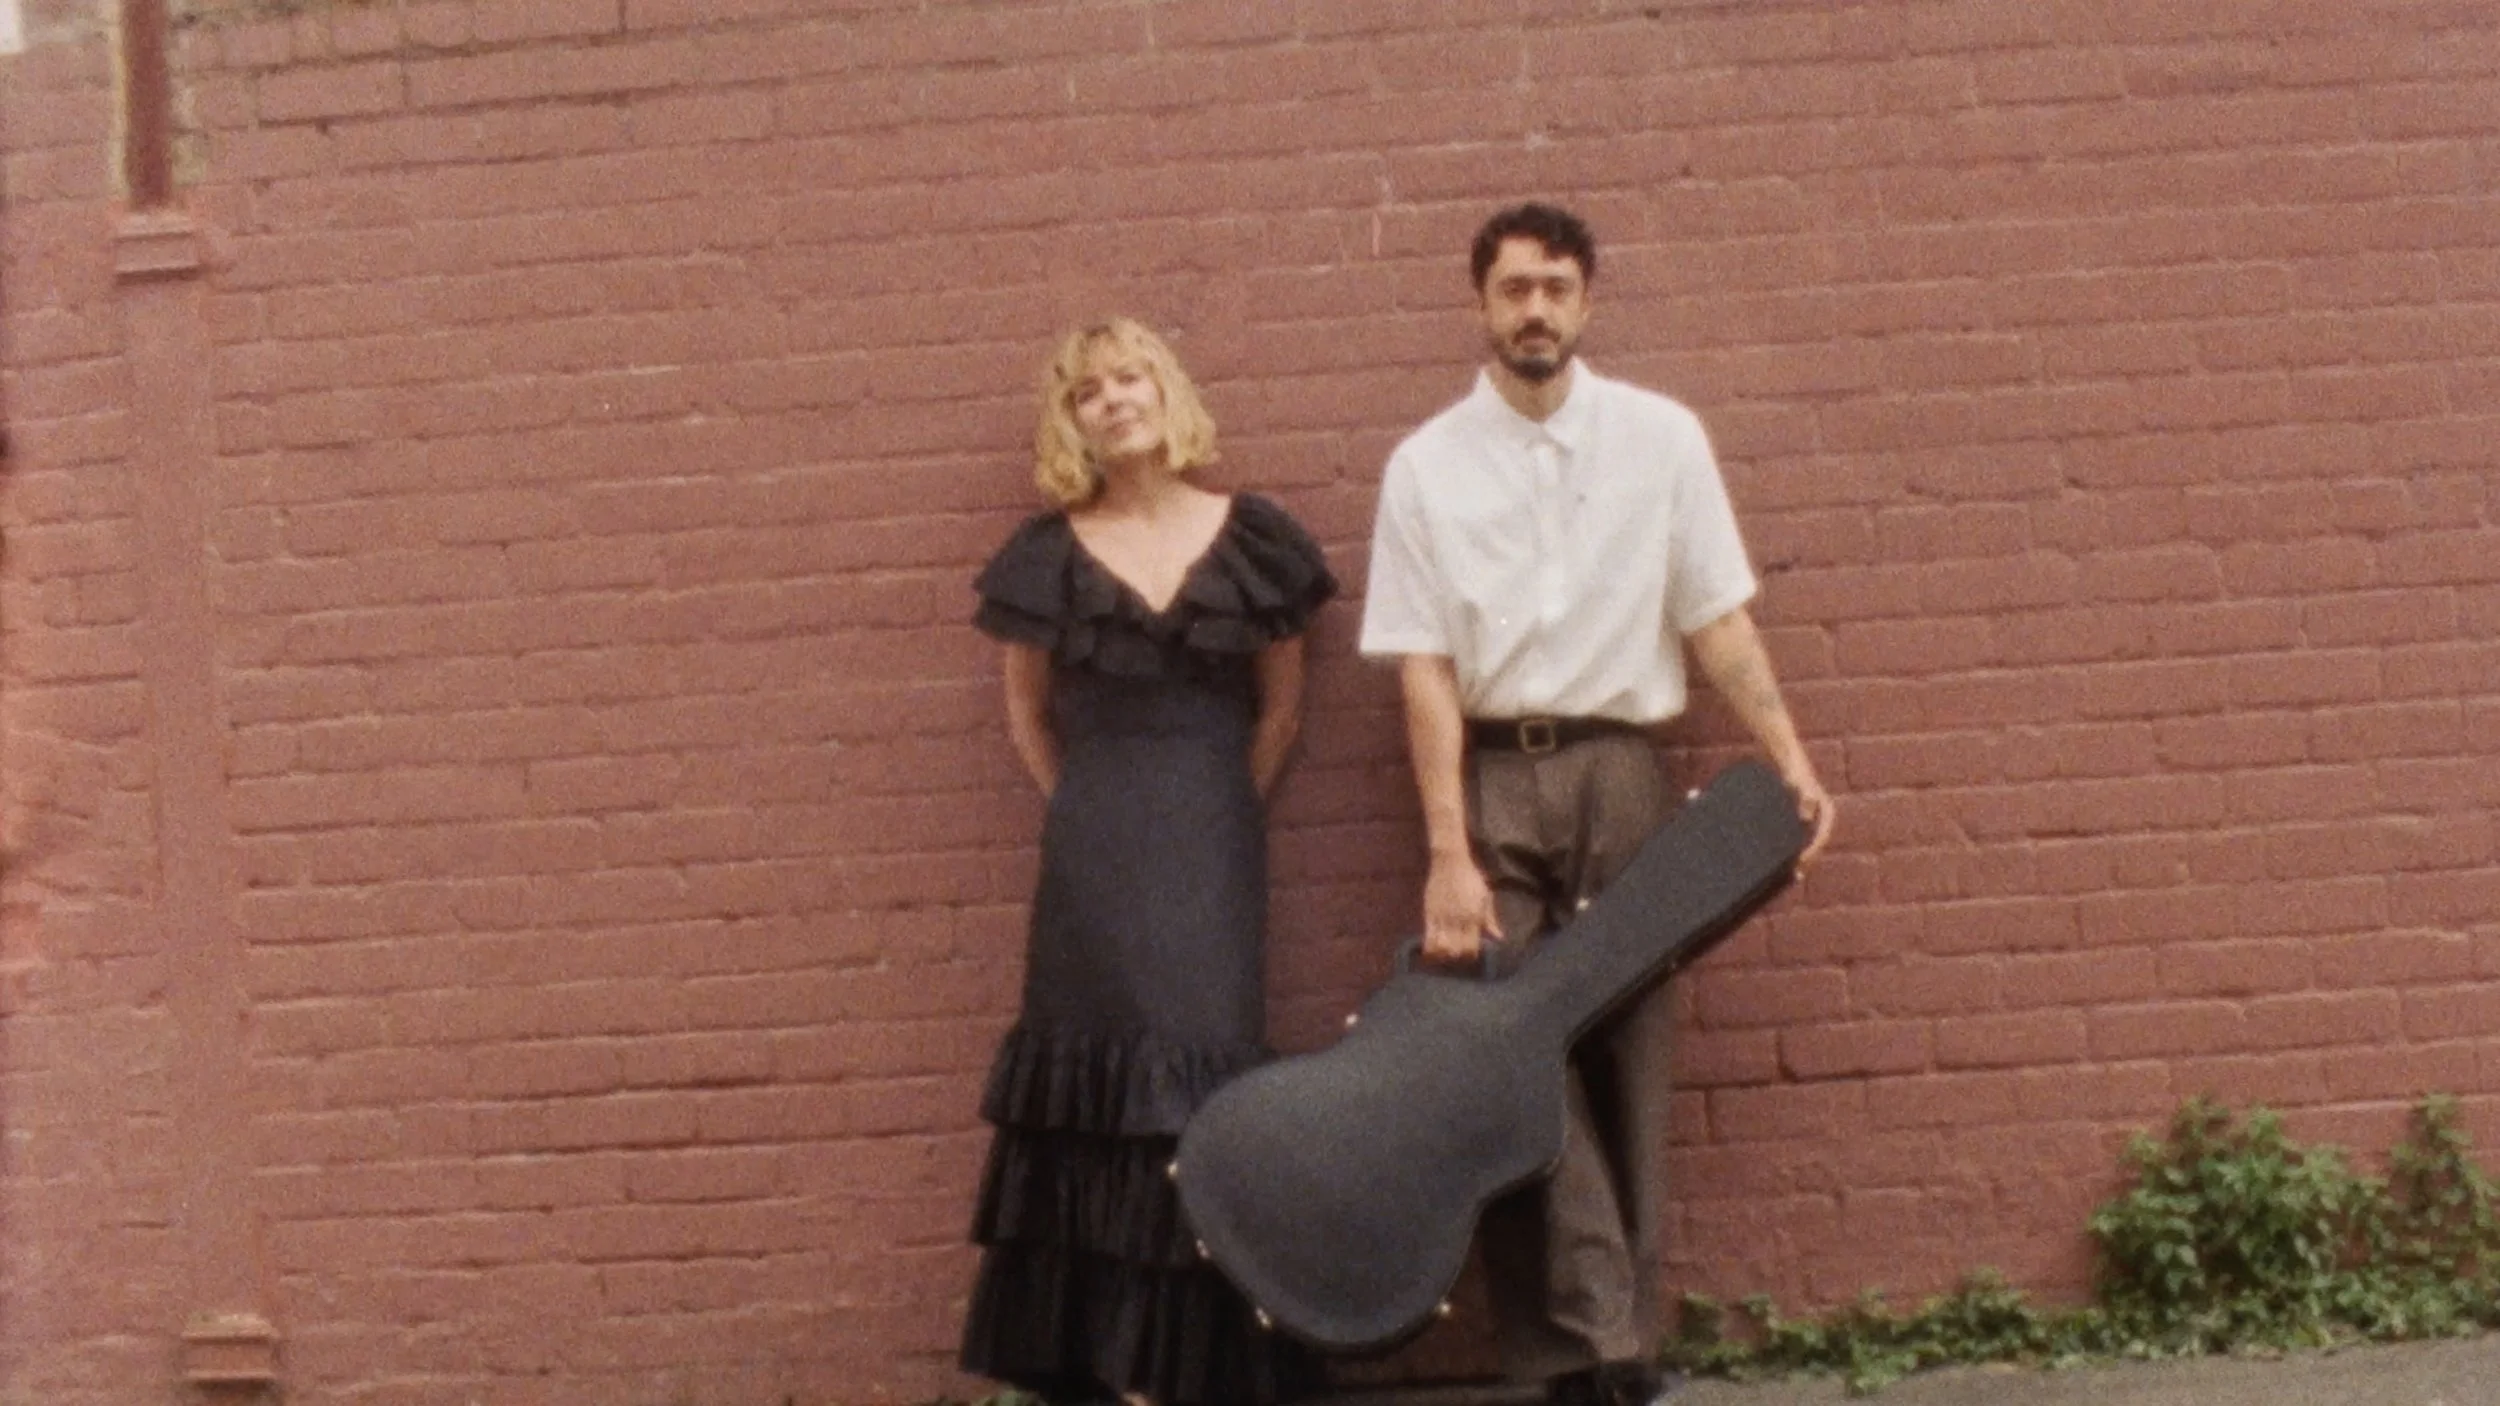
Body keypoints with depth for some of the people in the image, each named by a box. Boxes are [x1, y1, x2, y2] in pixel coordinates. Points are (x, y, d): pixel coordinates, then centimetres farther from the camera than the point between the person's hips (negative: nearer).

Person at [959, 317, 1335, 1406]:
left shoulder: (1248, 541, 2)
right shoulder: (1050, 555, 3)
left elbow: (1281, 706, 9)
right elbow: (1027, 716, 13)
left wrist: (1222, 818, 6)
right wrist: (1088, 813, 9)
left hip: (1213, 854, 0)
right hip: (1091, 858, 0)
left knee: (1202, 1077, -2)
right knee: (1097, 1084, 0)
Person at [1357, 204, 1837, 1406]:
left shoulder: (1661, 437, 4)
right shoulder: (1426, 465, 3)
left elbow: (1717, 619, 4)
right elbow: (1424, 666, -3)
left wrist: (1790, 760, -7)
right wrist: (1448, 854, -10)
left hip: (1618, 768, 0)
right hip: (1490, 776, 0)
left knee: (1623, 1058, 3)